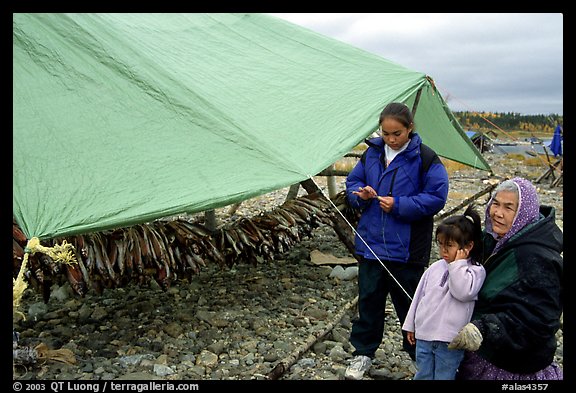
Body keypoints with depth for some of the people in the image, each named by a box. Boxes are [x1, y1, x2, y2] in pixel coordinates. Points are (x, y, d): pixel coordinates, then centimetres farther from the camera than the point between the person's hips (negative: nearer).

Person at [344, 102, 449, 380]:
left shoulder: (425, 158, -10)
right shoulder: (372, 153, 5)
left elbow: (436, 197, -11)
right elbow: (352, 181, 14)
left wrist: (399, 205, -20)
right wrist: (361, 194, -9)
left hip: (406, 247, -4)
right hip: (371, 242, 4)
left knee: (409, 303, 9)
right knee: (368, 299, 12)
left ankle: (420, 353, 30)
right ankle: (363, 352, 28)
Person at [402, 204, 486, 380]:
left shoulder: (476, 270, -7)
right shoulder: (435, 268, 7)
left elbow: (463, 292, -25)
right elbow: (419, 296, 14)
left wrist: (458, 264, -16)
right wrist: (411, 325, 17)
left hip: (449, 341, -5)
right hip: (424, 335, 5)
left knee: (443, 376, 6)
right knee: (422, 376, 14)